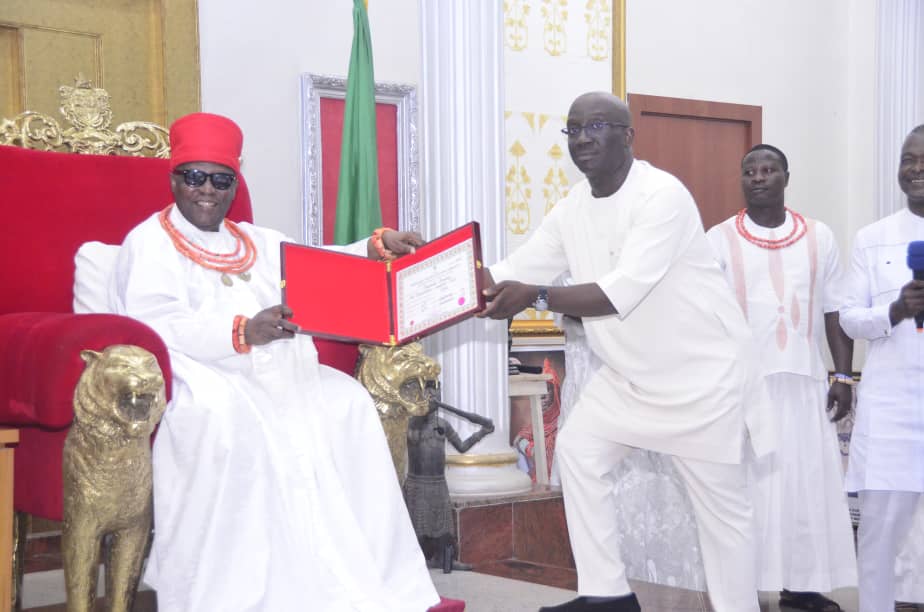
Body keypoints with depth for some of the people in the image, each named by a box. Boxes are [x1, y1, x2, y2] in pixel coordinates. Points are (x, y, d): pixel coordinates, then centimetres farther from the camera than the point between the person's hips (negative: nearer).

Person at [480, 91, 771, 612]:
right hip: (629, 374, 8)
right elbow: (518, 271, -2)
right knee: (578, 452, 3)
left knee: (722, 503, 1)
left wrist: (535, 297, -42)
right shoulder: (573, 209, 2)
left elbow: (624, 290, -34)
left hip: (702, 373, -8)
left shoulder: (662, 195, -24)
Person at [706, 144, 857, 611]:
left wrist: (843, 376, 3)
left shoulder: (819, 237, 7)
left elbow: (836, 312, 9)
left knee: (807, 481, 3)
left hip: (803, 381, 2)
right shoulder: (719, 239, 0)